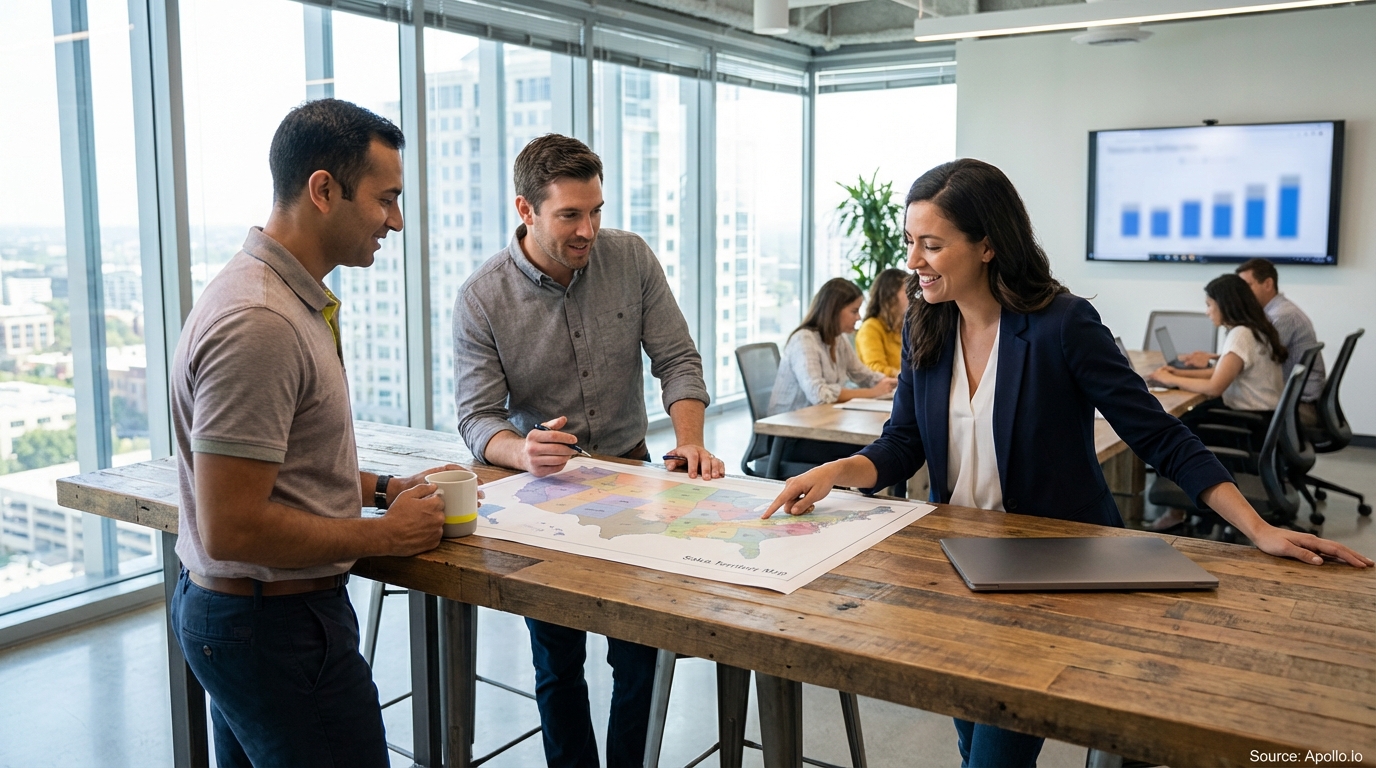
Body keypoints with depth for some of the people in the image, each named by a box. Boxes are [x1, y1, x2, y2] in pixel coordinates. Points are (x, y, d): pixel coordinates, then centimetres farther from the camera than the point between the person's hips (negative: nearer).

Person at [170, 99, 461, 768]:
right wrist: (384, 536, -16)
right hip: (275, 625, -10)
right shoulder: (260, 323, -26)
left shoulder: (287, 296, 7)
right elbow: (232, 529, -27)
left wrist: (382, 488, 6)